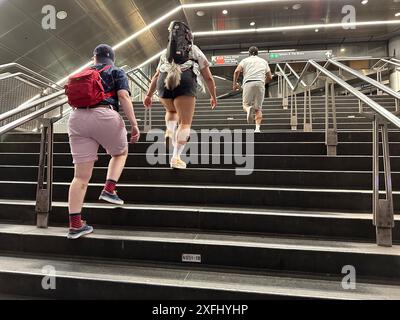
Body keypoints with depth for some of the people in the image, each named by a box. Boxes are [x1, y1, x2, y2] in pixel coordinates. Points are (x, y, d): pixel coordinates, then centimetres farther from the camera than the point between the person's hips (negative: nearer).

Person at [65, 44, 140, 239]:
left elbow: (72, 101, 22)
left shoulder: (82, 74, 27)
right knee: (120, 153, 25)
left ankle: (75, 225, 4)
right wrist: (134, 124, -9)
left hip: (77, 119, 4)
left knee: (81, 176, 3)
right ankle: (109, 190, 5)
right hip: (104, 116, -4)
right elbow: (123, 96, -5)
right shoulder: (117, 72, 13)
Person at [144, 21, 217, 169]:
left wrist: (149, 95, 31)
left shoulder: (166, 53, 36)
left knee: (171, 111, 32)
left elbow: (157, 76, 31)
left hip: (164, 82, 3)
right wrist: (213, 96, 36)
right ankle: (176, 158, -13)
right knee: (185, 122, -3)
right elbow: (208, 78, 28)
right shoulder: (196, 52, 31)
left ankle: (170, 131, 6)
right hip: (185, 82, -3)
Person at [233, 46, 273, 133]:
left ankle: (249, 109, -28)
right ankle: (258, 128, -10)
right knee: (258, 108, 7)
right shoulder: (264, 61, 23)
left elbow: (237, 71, -1)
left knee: (246, 104, 9)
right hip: (260, 83, 2)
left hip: (248, 83, -2)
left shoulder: (245, 60, 16)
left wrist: (235, 84, 8)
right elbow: (270, 77, 20)